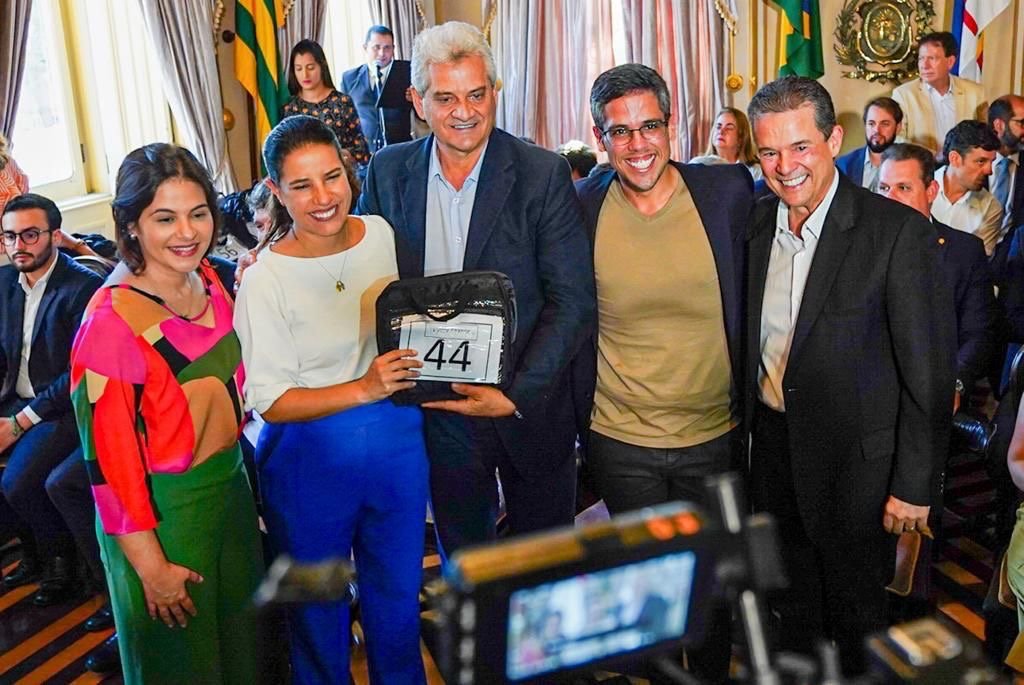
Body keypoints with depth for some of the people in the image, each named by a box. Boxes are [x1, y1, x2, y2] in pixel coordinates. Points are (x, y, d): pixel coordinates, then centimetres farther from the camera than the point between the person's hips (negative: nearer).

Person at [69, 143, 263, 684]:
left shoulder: (208, 281, -2)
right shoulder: (111, 322, -24)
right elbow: (107, 458, -20)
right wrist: (152, 568, -16)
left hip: (231, 487, 7)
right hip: (162, 513, -6)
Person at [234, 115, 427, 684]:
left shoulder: (381, 234, -3)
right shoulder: (266, 278, -17)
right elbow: (271, 401, -16)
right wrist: (364, 389, -28)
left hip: (397, 443, 4)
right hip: (310, 461, -4)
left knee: (398, 593, 22)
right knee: (320, 609, 17)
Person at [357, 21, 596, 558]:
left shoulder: (543, 174, -11)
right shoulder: (388, 171, -1)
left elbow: (573, 300, -12)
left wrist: (519, 394, -20)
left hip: (530, 408, -2)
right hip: (438, 412, 2)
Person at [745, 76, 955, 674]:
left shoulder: (898, 232, -18)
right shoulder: (755, 225, -1)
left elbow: (929, 372, -16)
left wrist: (914, 487, -14)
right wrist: (746, 428, 8)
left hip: (855, 462, -5)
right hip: (773, 449, 5)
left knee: (856, 616, 15)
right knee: (793, 606, 24)